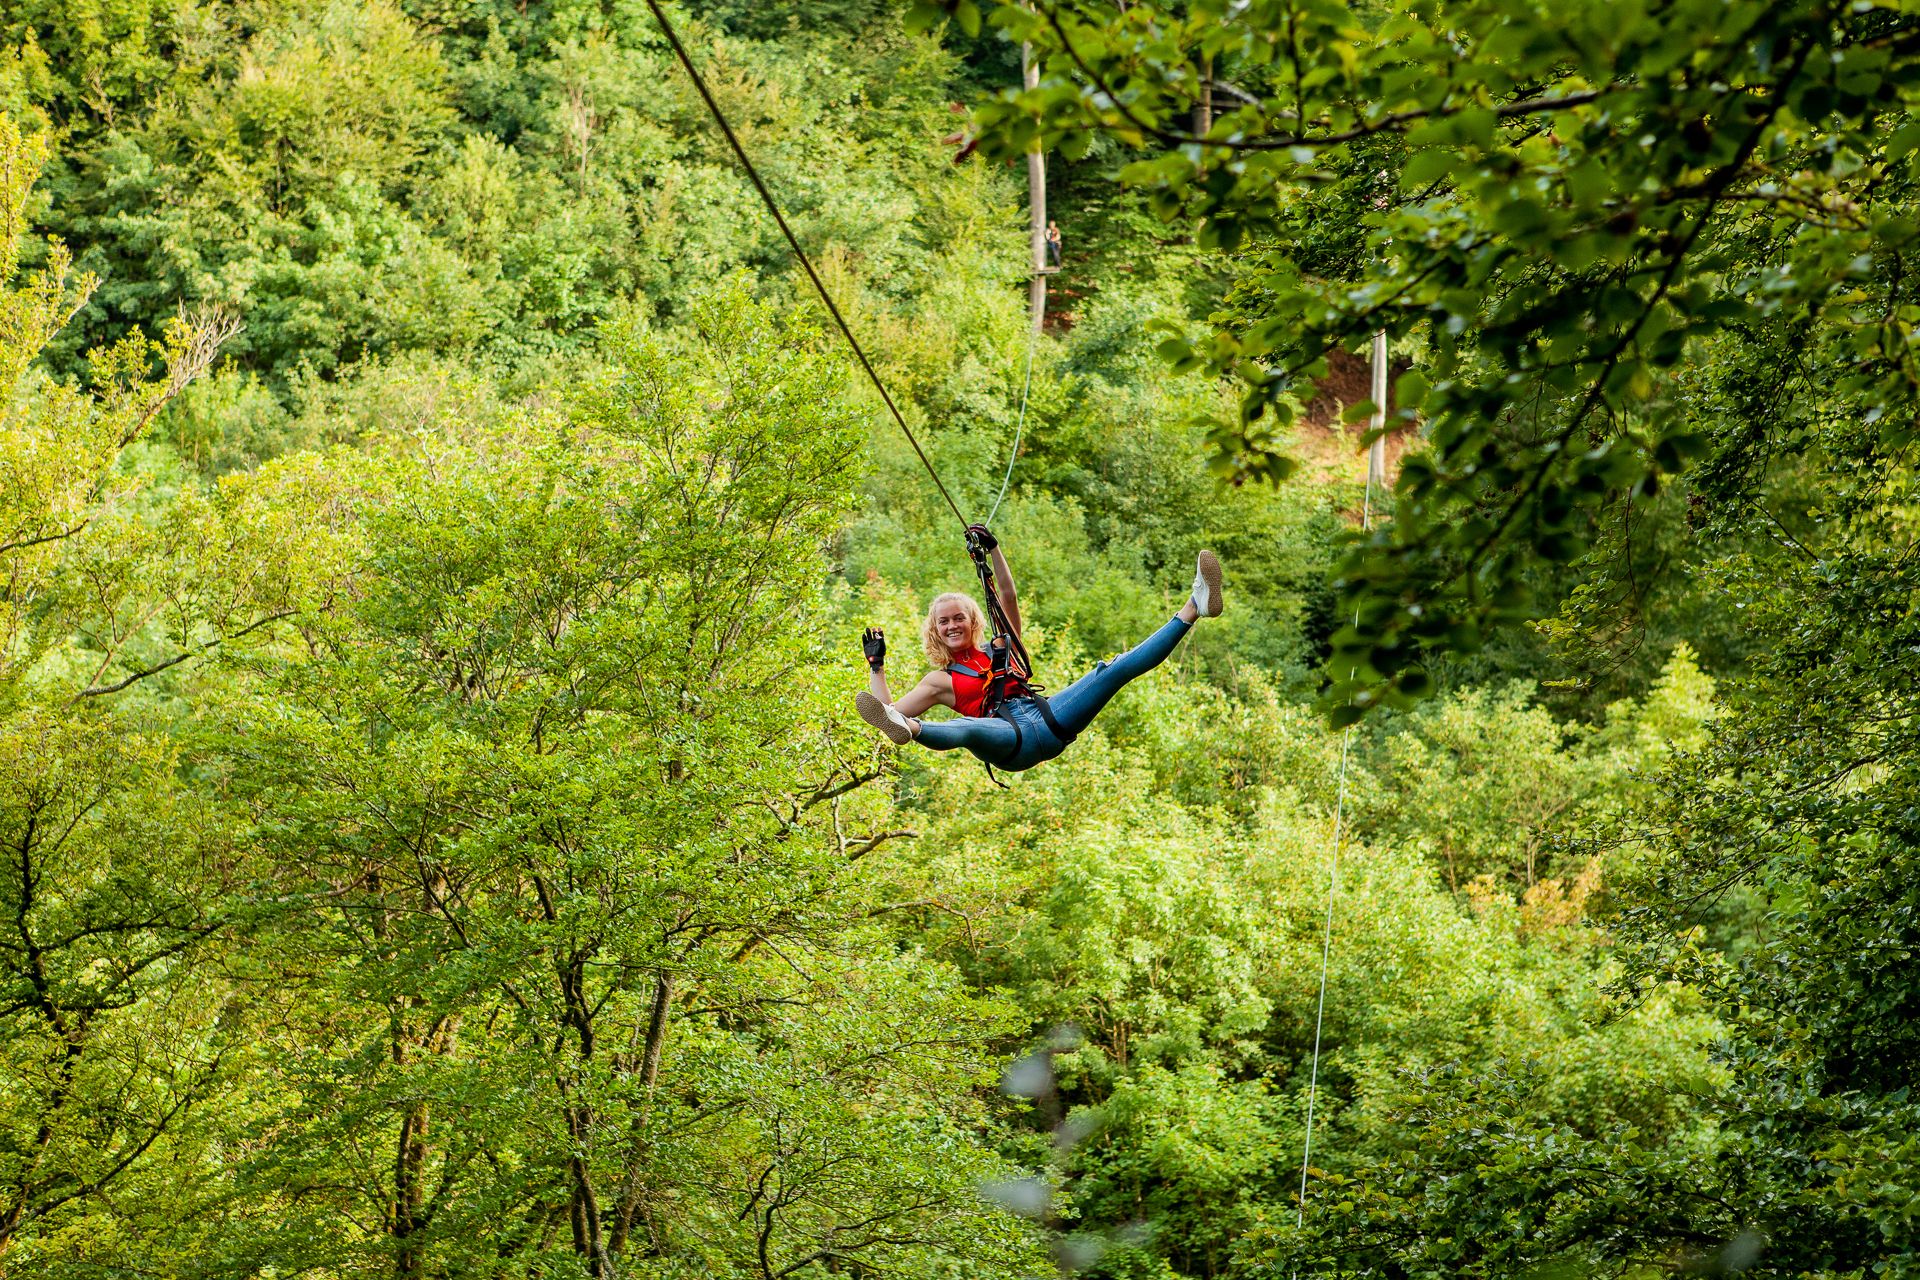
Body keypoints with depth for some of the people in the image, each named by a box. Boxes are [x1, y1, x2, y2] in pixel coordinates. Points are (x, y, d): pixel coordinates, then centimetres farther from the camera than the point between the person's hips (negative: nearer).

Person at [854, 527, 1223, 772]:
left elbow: (1007, 596, 20)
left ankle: (1194, 607, -18)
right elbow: (887, 707, 13)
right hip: (1011, 742, -4)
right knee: (966, 729, -42)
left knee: (1114, 670, -11)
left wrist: (993, 550, 12)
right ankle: (908, 730, -77)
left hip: (1050, 719, 4)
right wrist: (876, 665, 11)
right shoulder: (940, 681, 24)